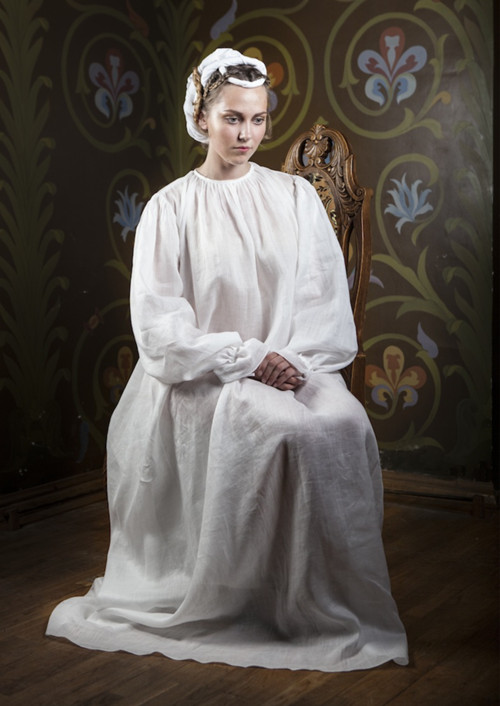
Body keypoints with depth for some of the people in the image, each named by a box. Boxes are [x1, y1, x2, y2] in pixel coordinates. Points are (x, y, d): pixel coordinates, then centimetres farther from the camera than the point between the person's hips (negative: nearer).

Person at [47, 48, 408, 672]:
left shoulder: (295, 196, 12)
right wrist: (247, 357, -14)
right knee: (277, 427, -31)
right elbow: (158, 323, -5)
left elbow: (328, 295, 7)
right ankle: (224, 603, -14)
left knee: (343, 425, -26)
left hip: (296, 369, 3)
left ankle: (330, 607, -10)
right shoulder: (171, 207, 3)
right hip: (201, 380, -3)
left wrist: (296, 359, -12)